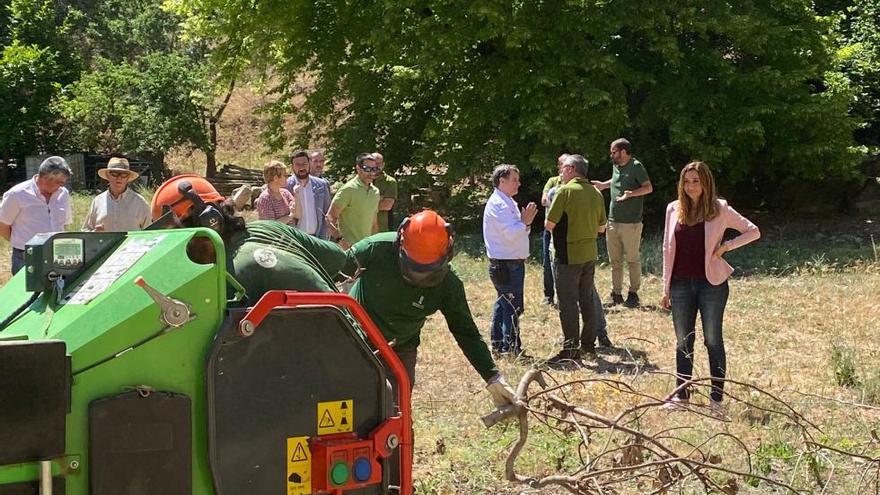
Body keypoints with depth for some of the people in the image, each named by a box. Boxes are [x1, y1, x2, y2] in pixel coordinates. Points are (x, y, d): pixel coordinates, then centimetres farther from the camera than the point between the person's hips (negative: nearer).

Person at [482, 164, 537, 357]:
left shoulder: (508, 203, 17)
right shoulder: (498, 204, -16)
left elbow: (516, 232, 20)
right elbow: (510, 234, -25)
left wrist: (525, 223, 2)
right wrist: (524, 222, -13)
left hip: (512, 263, 11)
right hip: (506, 265, -11)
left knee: (503, 303, 14)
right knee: (513, 306, -8)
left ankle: (498, 344, 21)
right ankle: (511, 348, -4)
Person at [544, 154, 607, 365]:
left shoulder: (565, 191, -14)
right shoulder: (596, 193, 6)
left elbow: (549, 224, -15)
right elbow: (601, 227, 13)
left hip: (568, 256, -7)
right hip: (590, 254, 7)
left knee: (568, 303, -2)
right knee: (587, 300, 16)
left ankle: (571, 350, 0)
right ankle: (589, 344, 24)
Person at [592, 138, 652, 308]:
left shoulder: (636, 166, -10)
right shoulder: (616, 166, 13)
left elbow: (648, 187, -14)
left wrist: (631, 193, -27)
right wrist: (604, 185, 23)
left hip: (631, 223, -7)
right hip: (613, 222, 7)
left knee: (632, 259, 1)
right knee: (615, 261, 10)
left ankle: (633, 294, 9)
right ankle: (616, 294, 17)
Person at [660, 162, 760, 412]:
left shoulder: (720, 209, -3)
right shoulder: (674, 209, 5)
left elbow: (753, 231, 3)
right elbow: (668, 248, 9)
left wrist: (726, 246, -9)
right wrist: (666, 287, 6)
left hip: (711, 283, -3)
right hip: (681, 284, 3)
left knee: (713, 340, 3)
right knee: (683, 341, 9)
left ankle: (716, 398, 9)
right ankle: (680, 395, 17)